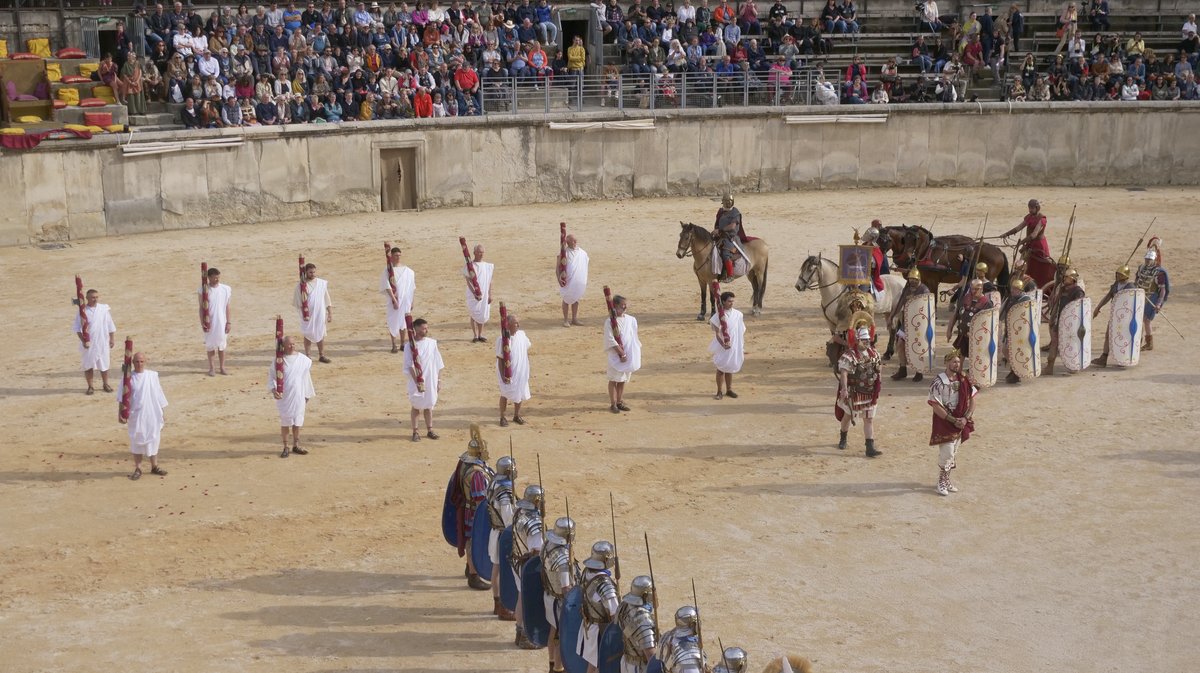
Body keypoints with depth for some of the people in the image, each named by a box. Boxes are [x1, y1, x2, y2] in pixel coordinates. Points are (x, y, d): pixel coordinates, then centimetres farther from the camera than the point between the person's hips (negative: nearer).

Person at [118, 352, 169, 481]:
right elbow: (123, 399, -1)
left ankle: (154, 466, 24)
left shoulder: (152, 376, -1)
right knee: (137, 441, 3)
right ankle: (138, 469, 13)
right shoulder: (129, 378, -5)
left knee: (153, 439, 11)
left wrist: (161, 411, 7)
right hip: (136, 415, -1)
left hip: (152, 414, 2)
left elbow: (158, 395, 5)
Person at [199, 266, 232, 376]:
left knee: (222, 345, 8)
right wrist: (203, 323, -8)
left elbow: (227, 306, 3)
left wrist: (229, 322, 2)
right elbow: (202, 307, -3)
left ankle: (222, 367, 19)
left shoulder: (226, 289, -2)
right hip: (210, 323, -1)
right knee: (210, 345, 7)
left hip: (222, 322, 1)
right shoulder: (204, 290, -6)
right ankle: (211, 368, 17)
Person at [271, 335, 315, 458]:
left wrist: (308, 394, 13)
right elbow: (271, 376, -2)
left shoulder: (304, 360, -1)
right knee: (285, 422, 6)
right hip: (284, 397, -2)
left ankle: (296, 446, 24)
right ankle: (285, 447, 17)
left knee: (297, 421, 10)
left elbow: (306, 377, 8)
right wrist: (273, 389, -18)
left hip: (299, 396, 2)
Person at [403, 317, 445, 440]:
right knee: (416, 407, 7)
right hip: (417, 382, -3)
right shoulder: (410, 346, -10)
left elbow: (438, 364, 5)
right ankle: (415, 431, 18)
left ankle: (430, 430, 25)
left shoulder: (432, 343, 0)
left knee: (429, 406, 13)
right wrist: (417, 382, -21)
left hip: (431, 381, 3)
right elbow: (410, 366, -13)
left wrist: (439, 381, 4)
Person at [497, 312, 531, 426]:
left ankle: (516, 415, 36)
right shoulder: (502, 340, -21)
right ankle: (502, 417, 26)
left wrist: (527, 369, 10)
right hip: (507, 373, -5)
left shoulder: (522, 335, -5)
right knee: (505, 395, 8)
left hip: (521, 371, 5)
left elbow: (526, 351, 8)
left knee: (520, 394, 16)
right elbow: (500, 359, -16)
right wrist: (503, 376, -17)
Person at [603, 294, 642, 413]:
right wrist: (621, 354, -16)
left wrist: (636, 356, 7)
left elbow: (634, 338, 11)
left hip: (630, 356, 5)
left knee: (623, 380, 13)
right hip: (616, 356, -5)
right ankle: (613, 404, 9)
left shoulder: (631, 320, 4)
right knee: (614, 380, 2)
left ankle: (620, 402, 22)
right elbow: (611, 341, -14)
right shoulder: (610, 322, -12)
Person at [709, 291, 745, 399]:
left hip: (735, 346, 3)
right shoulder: (718, 316, -10)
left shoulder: (738, 314, 0)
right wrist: (723, 344, -27)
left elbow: (741, 332, 6)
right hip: (723, 347, -3)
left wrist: (743, 349, 6)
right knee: (721, 369, 3)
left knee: (730, 369, 13)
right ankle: (719, 391, 14)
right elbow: (717, 333, -11)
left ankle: (729, 389, 26)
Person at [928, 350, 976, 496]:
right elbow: (936, 406, -17)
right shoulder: (938, 382, -15)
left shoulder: (963, 380, 2)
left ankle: (947, 480, 27)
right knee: (946, 453, -7)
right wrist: (953, 420, -18)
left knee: (953, 453, 13)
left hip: (960, 422, 6)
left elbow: (972, 400, 5)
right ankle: (941, 482, 9)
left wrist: (965, 418, -10)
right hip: (944, 422, -6)